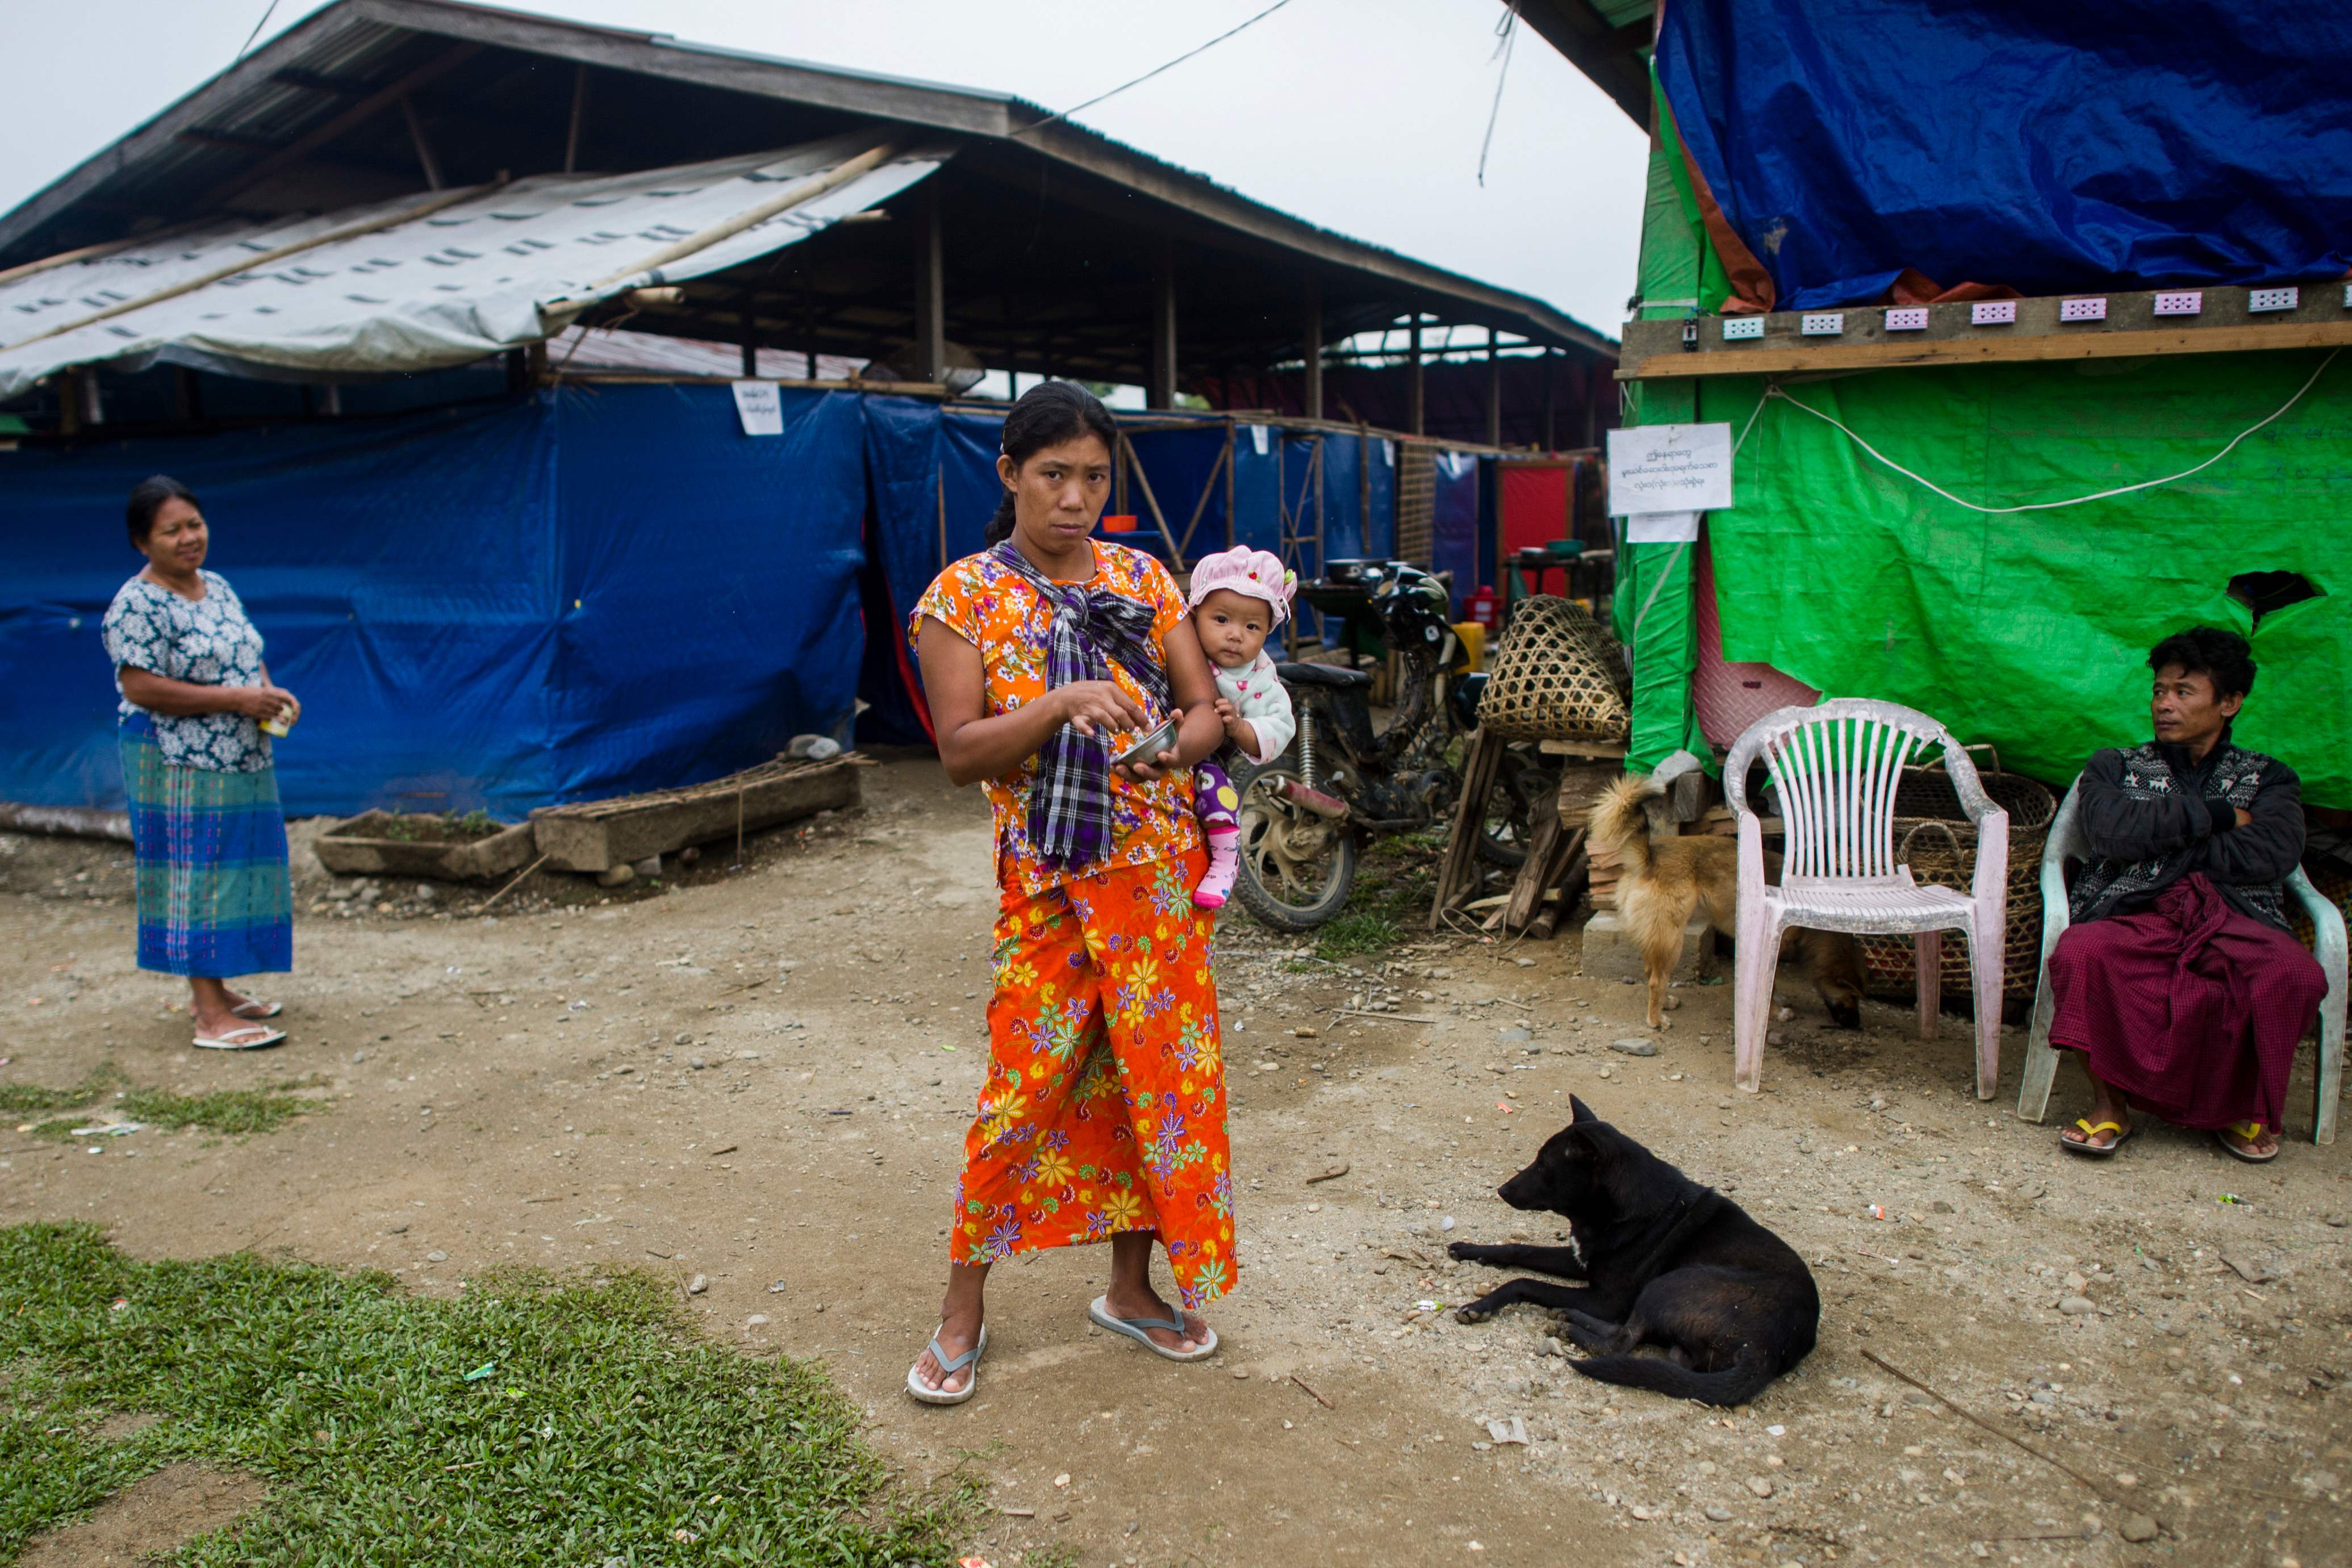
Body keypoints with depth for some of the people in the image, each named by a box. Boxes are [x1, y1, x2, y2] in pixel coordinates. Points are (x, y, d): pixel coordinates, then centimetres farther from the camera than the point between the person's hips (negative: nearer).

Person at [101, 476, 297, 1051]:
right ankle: (211, 1018, -3)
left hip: (241, 761, 8)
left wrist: (271, 693, 0)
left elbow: (246, 658, 21)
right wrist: (236, 699, -21)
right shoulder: (137, 605, -14)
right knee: (194, 878, -6)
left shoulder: (218, 588, 11)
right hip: (179, 769, -8)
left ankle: (213, 989, 27)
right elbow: (142, 688, -20)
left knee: (232, 872, 13)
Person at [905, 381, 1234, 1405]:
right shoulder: (963, 597, -3)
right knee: (1025, 1084, -2)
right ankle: (962, 1310, 16)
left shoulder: (1143, 579, 7)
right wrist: (1060, 707, -24)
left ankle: (1131, 1287, 27)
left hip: (1160, 869, 4)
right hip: (1048, 879, -3)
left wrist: (1174, 747, -18)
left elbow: (1208, 707, 4)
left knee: (1158, 1073, 9)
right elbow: (960, 752, -9)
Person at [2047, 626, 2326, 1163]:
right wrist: (2217, 814, 1)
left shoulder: (2268, 778, 22)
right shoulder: (2114, 769, 22)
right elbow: (2113, 833, -2)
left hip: (2237, 917, 1)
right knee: (2079, 956, -36)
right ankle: (2110, 1101, -16)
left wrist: (2162, 845, 2)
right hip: (2134, 917, -1)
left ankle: (2245, 1104, -5)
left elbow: (2273, 855, 0)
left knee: (2295, 977, -34)